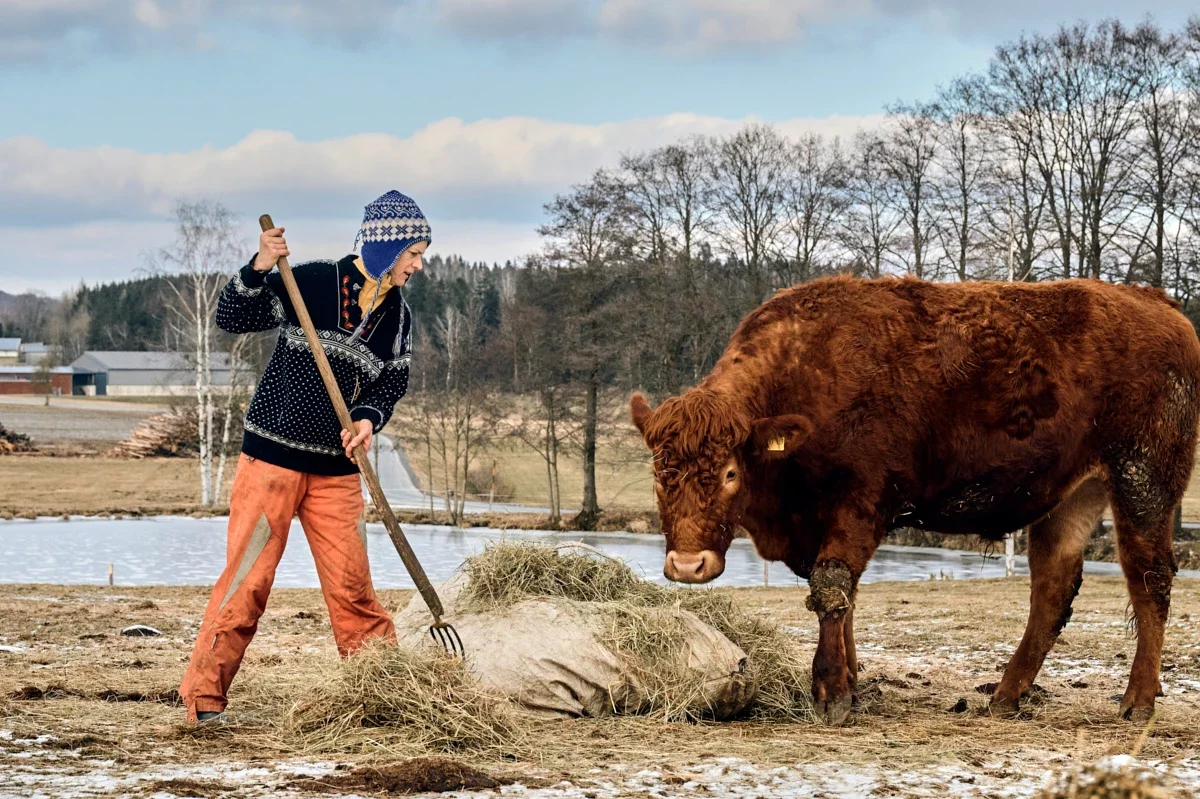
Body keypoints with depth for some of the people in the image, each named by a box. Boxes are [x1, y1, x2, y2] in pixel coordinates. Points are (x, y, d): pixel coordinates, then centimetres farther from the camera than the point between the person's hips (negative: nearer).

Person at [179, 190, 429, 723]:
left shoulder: (398, 317, 7)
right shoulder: (312, 282, -9)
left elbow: (392, 383, 13)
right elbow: (232, 318, -9)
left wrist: (369, 417, -9)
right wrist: (258, 271, -27)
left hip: (336, 470, 5)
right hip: (272, 457, -5)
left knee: (352, 585, 3)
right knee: (247, 578, -6)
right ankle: (204, 692, 1)